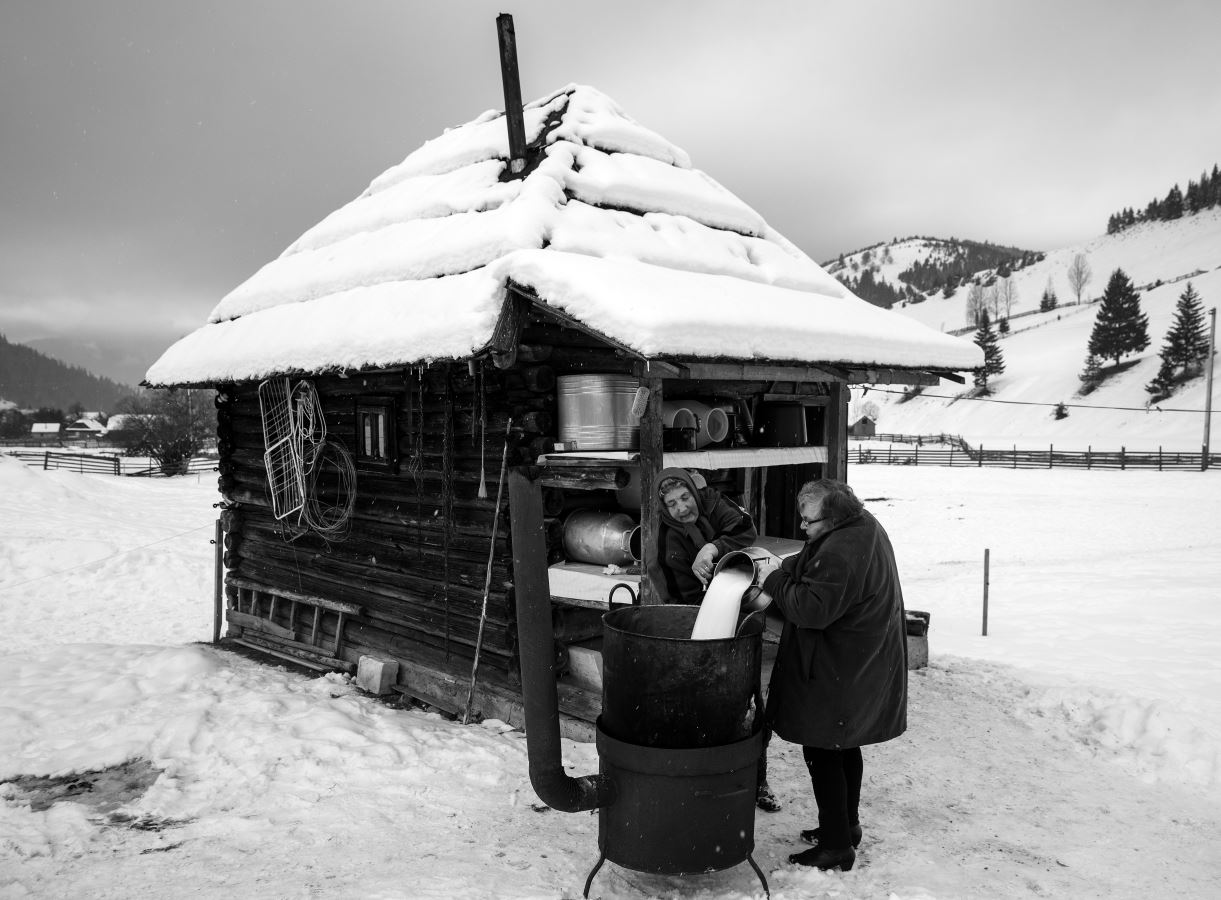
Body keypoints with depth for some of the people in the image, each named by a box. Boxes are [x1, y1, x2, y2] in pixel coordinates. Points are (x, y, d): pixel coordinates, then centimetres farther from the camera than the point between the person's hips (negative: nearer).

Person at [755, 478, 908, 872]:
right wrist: (787, 568, -3)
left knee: (821, 751, 1)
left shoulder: (840, 553, -29)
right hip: (862, 666, 11)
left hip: (838, 673, -11)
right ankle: (847, 825, 37)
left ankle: (836, 846, 11)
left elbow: (813, 609, -29)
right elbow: (813, 566, 13)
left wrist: (776, 580, -17)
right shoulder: (865, 526, 5)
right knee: (844, 747, 22)